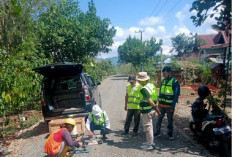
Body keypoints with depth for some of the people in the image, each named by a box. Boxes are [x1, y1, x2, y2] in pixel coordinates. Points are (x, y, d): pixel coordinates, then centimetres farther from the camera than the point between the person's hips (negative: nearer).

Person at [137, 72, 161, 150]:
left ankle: (149, 145, 12)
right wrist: (156, 106, 15)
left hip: (147, 110, -9)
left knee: (148, 127, 1)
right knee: (149, 126, 22)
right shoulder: (152, 85, 6)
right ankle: (150, 141, 35)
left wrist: (156, 108, -13)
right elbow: (155, 97, 11)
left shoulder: (143, 89, -22)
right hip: (151, 109, 9)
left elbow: (150, 101, -24)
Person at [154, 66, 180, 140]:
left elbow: (176, 95, -9)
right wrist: (158, 101, 11)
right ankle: (157, 132, 21)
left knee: (170, 120, 10)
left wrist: (173, 106, -13)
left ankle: (170, 133, 25)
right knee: (159, 119, 9)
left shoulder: (175, 82, -8)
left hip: (169, 105, -4)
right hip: (161, 105, 5)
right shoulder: (163, 81, 9)